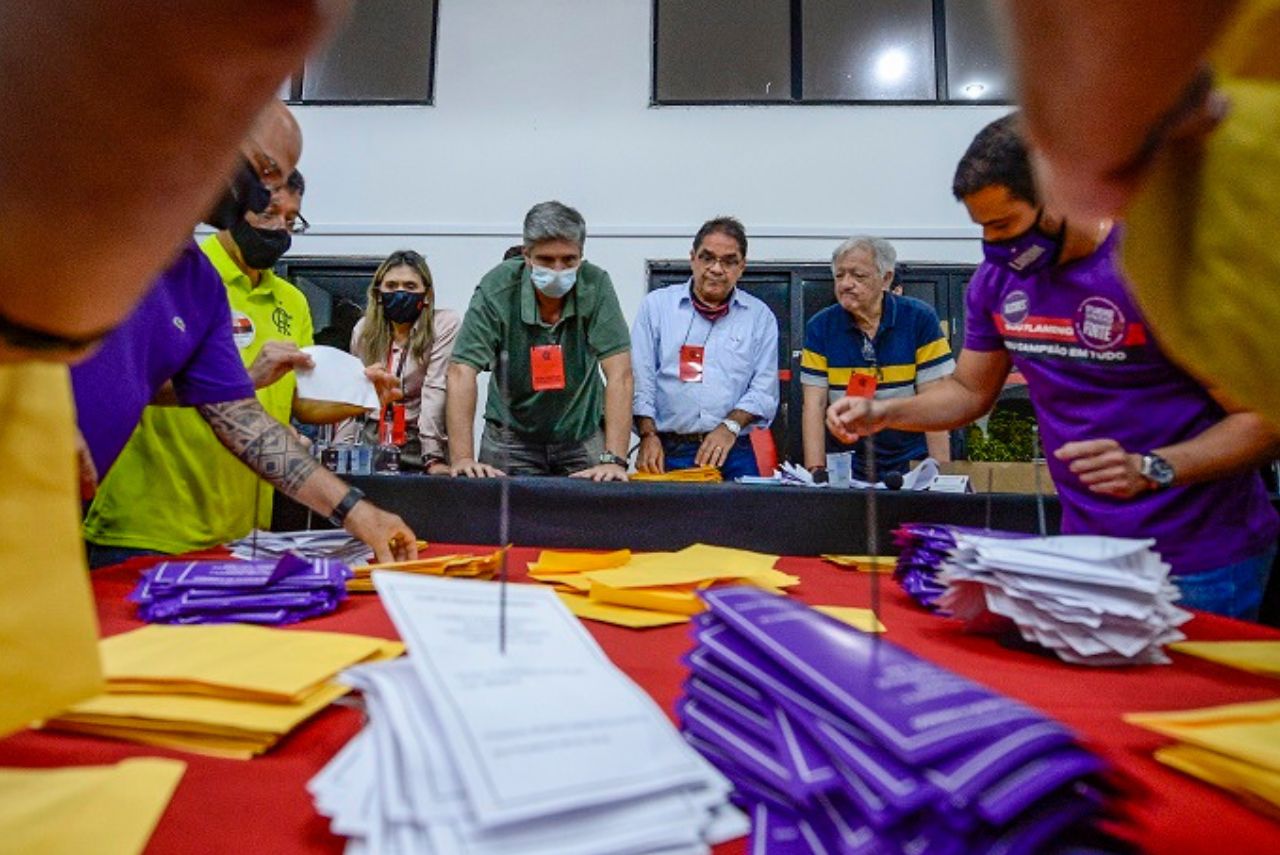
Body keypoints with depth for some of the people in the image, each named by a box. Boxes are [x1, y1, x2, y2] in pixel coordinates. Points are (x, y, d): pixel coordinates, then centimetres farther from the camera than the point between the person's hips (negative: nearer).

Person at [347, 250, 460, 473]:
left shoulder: (446, 325, -6)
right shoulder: (363, 329, 8)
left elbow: (436, 392, -14)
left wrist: (433, 457, -19)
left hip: (422, 441, -3)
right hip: (374, 441, 3)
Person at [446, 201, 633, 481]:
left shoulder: (596, 285, -16)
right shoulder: (496, 289, -17)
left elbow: (619, 374, -21)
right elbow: (462, 371, -20)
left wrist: (614, 460, -30)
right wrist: (462, 459, -29)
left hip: (582, 435, 1)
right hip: (510, 435, 0)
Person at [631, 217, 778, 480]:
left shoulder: (760, 316, 10)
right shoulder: (656, 305, 8)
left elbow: (764, 389, 3)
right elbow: (640, 380, 3)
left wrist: (730, 426, -11)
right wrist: (648, 435, -7)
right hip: (667, 451, -1)